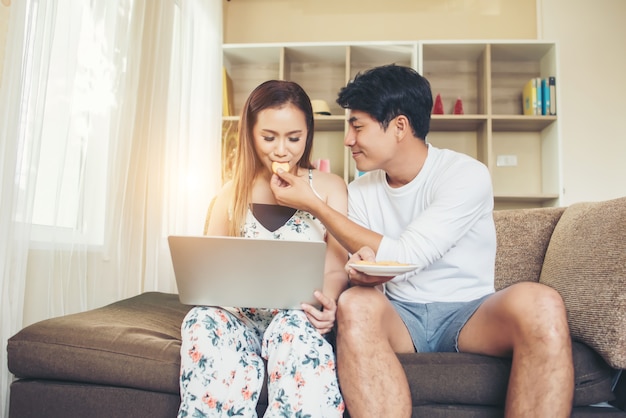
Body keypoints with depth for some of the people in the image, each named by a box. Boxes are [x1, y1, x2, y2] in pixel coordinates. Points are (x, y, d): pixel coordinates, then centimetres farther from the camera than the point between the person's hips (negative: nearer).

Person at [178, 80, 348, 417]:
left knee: (293, 327, -35)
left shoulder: (329, 187, 6)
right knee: (202, 321, -29)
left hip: (299, 318, -2)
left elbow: (336, 268, 0)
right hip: (240, 317, 2)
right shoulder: (232, 194, 13)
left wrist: (328, 300, -25)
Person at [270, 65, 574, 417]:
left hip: (469, 313, -2)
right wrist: (363, 268, -25)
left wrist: (313, 203, -15)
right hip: (400, 315, 2)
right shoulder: (360, 191, 4)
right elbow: (369, 269, 2)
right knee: (355, 303, -30)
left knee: (539, 303, -32)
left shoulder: (467, 175, -11)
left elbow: (402, 258, -20)